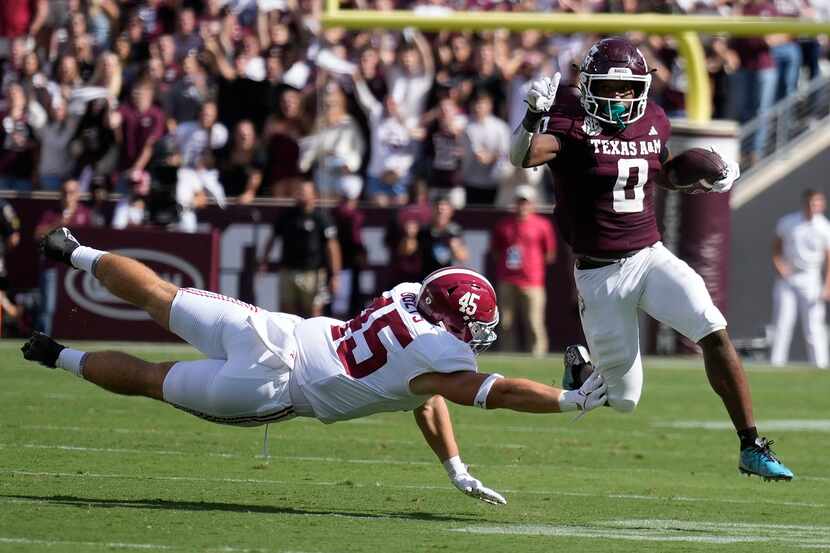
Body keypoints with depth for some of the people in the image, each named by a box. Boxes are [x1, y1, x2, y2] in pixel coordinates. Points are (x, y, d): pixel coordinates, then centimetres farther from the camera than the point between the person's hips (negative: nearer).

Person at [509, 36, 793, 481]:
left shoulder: (652, 121, 5)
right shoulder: (572, 124, -12)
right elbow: (524, 156, -30)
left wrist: (708, 179, 7)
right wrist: (535, 114, -46)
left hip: (651, 257, 4)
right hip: (599, 275, -4)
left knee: (715, 334, -17)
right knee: (623, 398, 2)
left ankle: (752, 447, -11)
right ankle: (581, 369, 39)